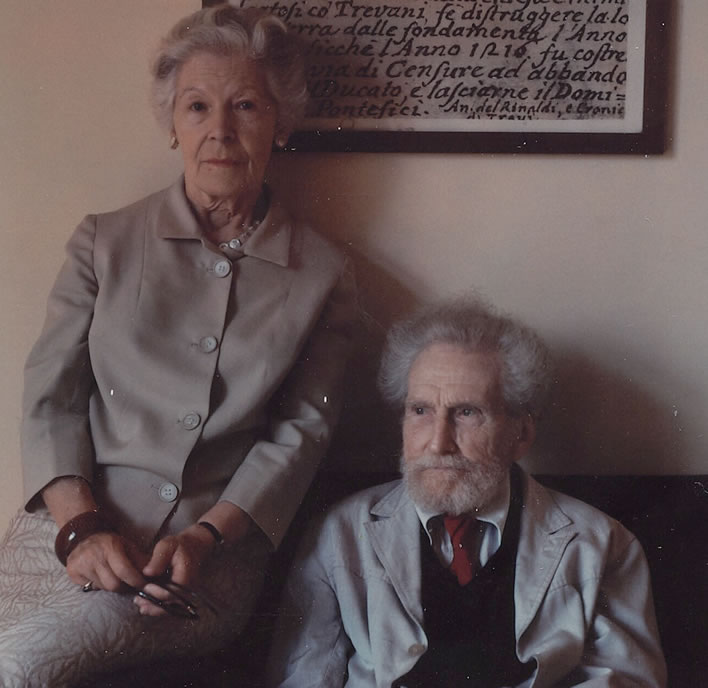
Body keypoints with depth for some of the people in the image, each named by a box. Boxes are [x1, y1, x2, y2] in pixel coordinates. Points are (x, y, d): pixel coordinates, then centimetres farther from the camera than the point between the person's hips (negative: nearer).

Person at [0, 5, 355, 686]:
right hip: (73, 533, 2)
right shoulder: (104, 242, 8)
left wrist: (203, 537, -11)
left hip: (216, 553, -1)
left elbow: (300, 429, 3)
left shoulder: (322, 275, 7)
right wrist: (80, 525, -12)